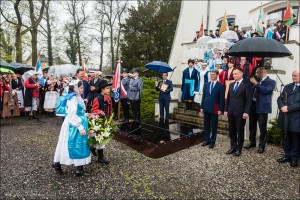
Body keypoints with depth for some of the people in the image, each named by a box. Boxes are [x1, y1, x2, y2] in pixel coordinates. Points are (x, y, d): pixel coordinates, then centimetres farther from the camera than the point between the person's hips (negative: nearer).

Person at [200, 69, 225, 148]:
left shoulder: (220, 85, -3)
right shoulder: (206, 84, 11)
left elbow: (221, 98, -6)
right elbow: (204, 96, 11)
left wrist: (220, 109, -11)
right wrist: (202, 107, 6)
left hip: (214, 109, -4)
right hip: (206, 108, 4)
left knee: (214, 126, 4)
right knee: (206, 125, 10)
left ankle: (212, 141, 14)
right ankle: (206, 140, 21)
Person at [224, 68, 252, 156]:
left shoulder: (247, 85, -5)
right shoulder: (231, 85, 15)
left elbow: (249, 100, -10)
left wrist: (246, 112, -16)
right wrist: (226, 109, 9)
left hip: (240, 112, -6)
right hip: (231, 112, 6)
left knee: (240, 131, 5)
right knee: (231, 130, 11)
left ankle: (239, 148, 17)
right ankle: (233, 147, 23)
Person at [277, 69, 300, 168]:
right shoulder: (287, 86, 12)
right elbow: (280, 98, 8)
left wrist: (288, 108, -19)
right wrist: (281, 107, -10)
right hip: (286, 118, 5)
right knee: (287, 138, 16)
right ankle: (287, 155, 29)